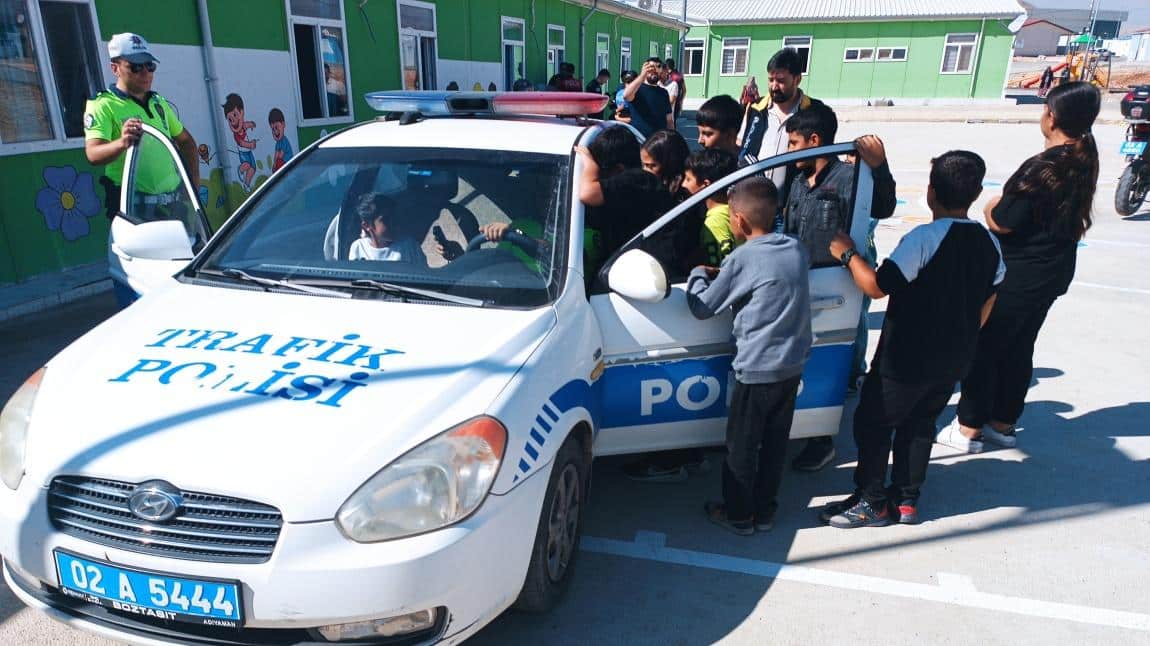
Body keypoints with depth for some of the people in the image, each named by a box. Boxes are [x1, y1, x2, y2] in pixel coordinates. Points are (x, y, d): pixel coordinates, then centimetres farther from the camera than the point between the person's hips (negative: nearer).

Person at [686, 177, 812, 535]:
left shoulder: (742, 258, -16)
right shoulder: (797, 250, 3)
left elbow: (702, 307, -8)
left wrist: (698, 274, 10)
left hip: (757, 371, -6)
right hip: (793, 366, 7)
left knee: (742, 447, 10)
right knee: (775, 443, 17)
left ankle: (738, 515, 23)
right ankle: (764, 512, 30)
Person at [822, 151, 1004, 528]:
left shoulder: (924, 238, -21)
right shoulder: (989, 243, 3)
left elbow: (876, 286, -23)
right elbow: (986, 305, 13)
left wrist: (847, 253, -9)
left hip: (907, 359, -7)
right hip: (954, 361, 8)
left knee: (872, 422, 6)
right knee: (920, 424, 20)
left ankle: (871, 503, 14)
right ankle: (907, 500, 28)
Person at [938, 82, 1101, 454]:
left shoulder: (1042, 167, -24)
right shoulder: (1084, 159, 3)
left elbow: (1001, 223, -23)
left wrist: (991, 208, -3)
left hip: (1019, 275, -8)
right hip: (1054, 272, 8)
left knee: (983, 347, 3)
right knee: (1018, 350, 17)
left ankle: (968, 428, 11)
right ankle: (1003, 424, 29)